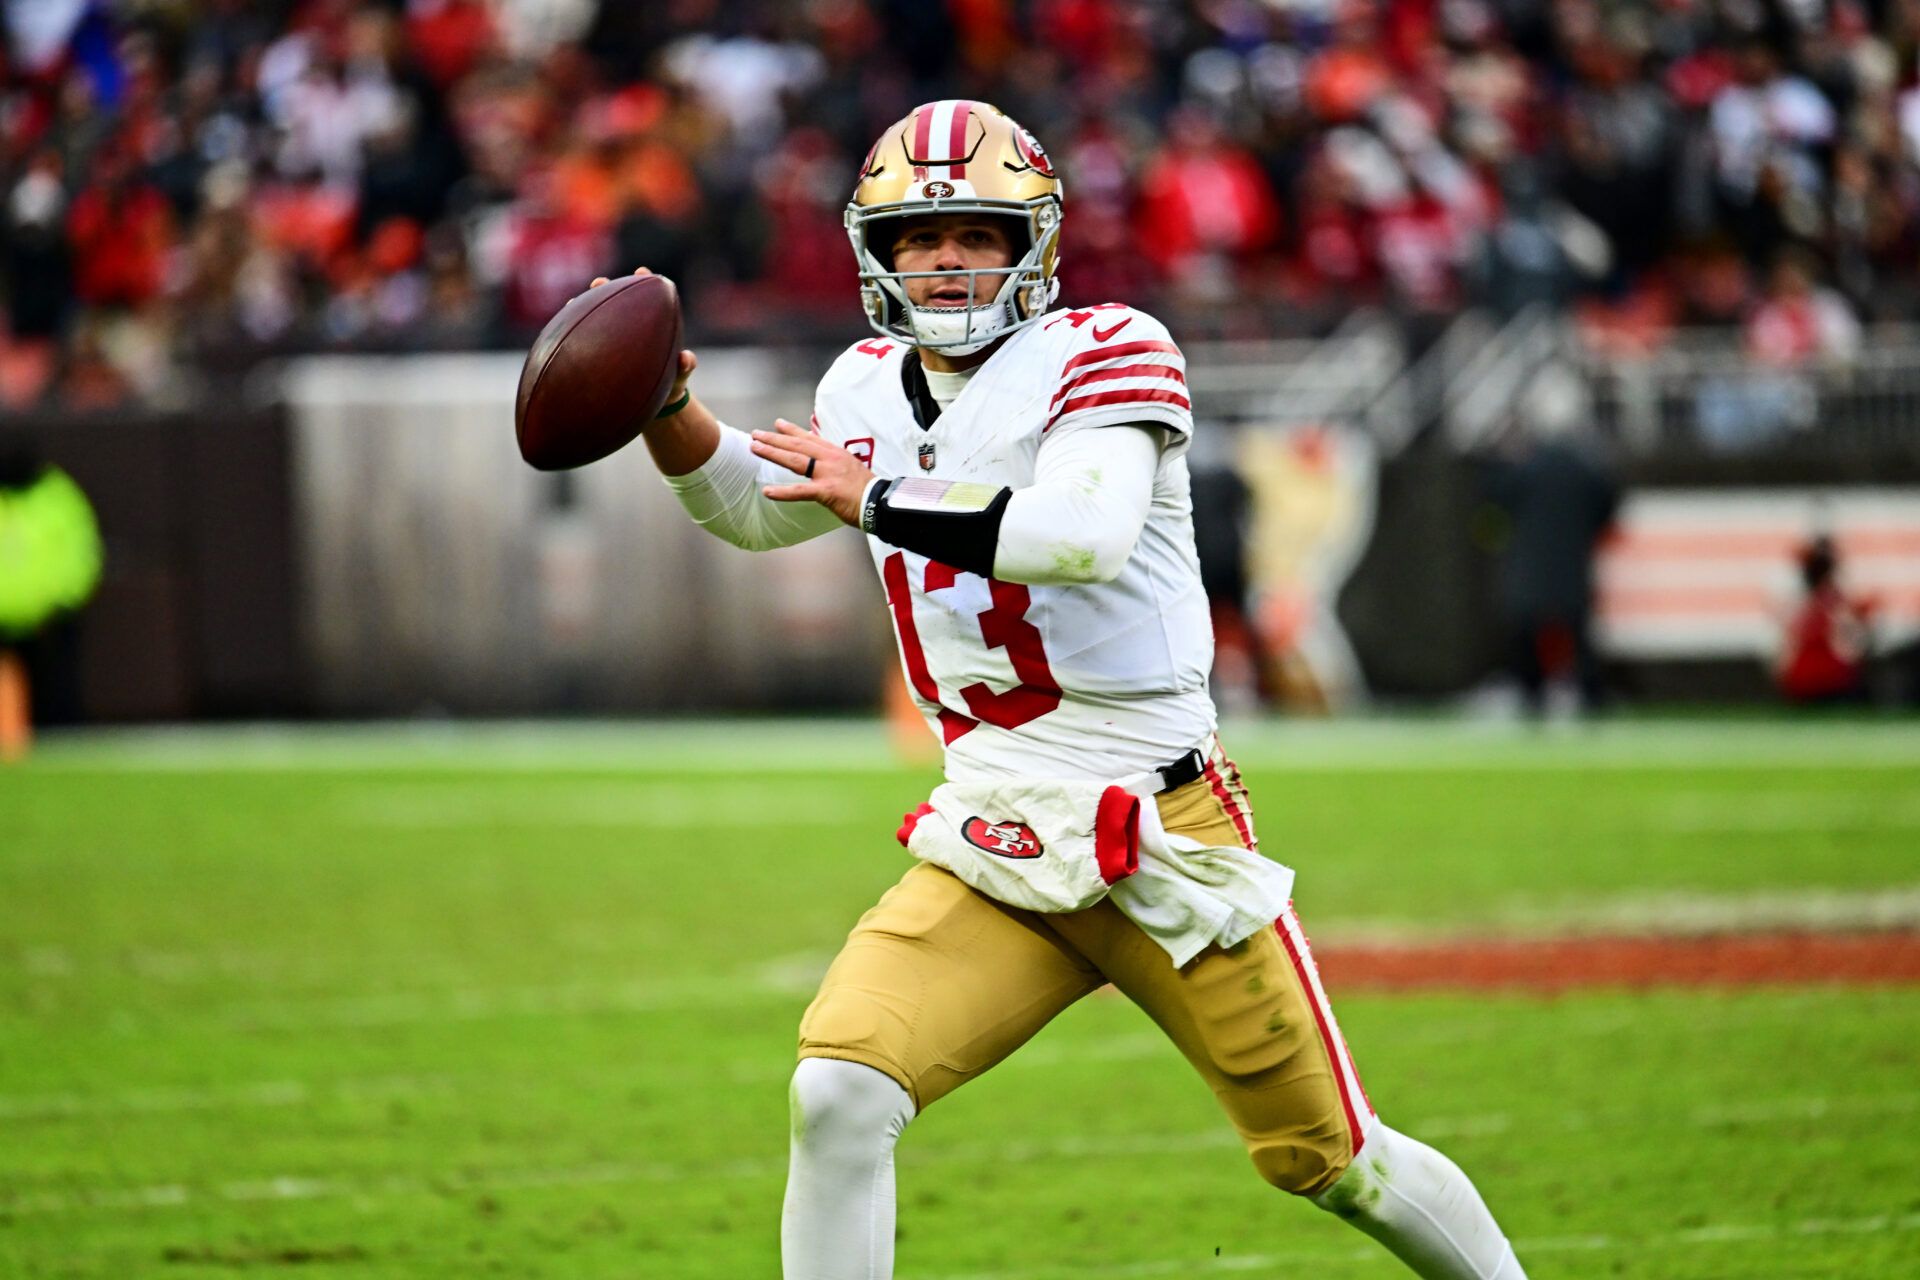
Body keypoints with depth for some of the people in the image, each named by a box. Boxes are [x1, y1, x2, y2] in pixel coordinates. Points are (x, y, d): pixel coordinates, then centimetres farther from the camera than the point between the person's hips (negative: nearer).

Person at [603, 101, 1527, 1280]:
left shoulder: (1106, 352, -10)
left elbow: (1088, 537, -28)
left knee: (1330, 1158, 4)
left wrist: (874, 497, -20)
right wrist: (667, 403, 6)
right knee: (836, 1095, -17)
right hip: (993, 852, 5)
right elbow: (753, 510, 26)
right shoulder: (874, 389, 9)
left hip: (1165, 830, -5)